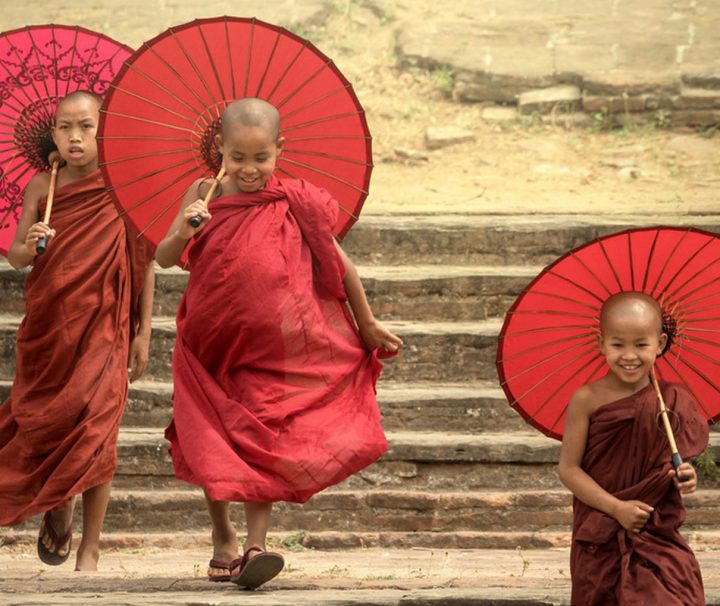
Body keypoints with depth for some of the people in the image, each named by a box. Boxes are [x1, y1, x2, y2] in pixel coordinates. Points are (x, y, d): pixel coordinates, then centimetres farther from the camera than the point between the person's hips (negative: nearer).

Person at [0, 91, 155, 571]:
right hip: (46, 326, 2)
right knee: (41, 424, 6)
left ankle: (90, 548, 3)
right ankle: (58, 505, 36)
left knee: (95, 433, -5)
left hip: (102, 327, -2)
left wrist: (143, 333, 0)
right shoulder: (42, 186, 1)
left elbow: (144, 262, 1)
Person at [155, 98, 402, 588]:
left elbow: (338, 263, 4)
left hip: (272, 351, -2)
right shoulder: (205, 194, -3)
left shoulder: (295, 203, -6)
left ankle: (255, 545, -10)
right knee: (213, 449, 8)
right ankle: (223, 538, 24)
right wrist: (183, 231, -26)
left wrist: (368, 324, 11)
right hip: (213, 345, 2)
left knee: (262, 444, -7)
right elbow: (164, 259, -4)